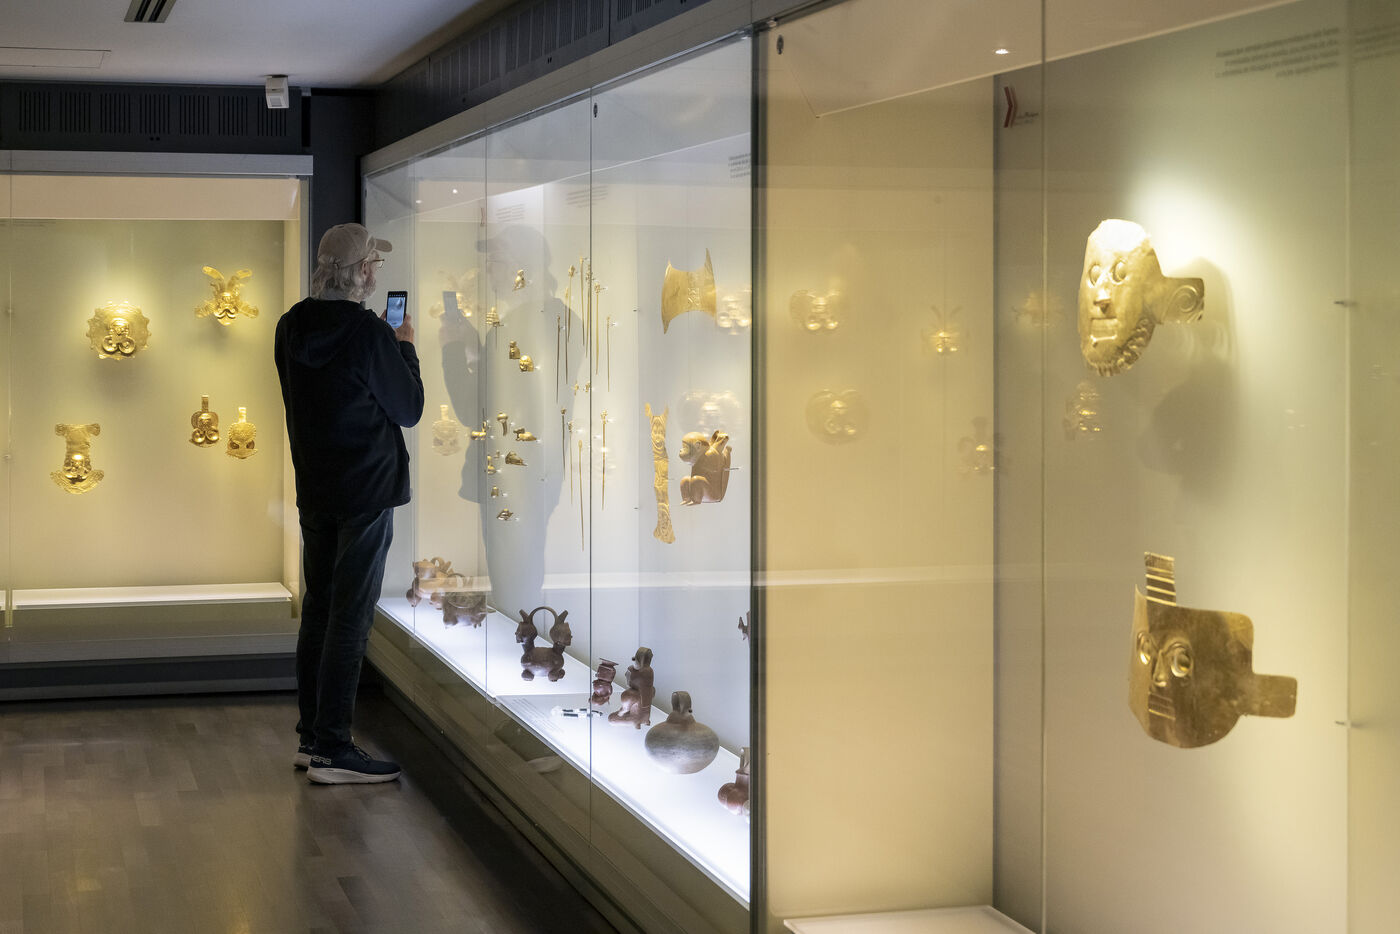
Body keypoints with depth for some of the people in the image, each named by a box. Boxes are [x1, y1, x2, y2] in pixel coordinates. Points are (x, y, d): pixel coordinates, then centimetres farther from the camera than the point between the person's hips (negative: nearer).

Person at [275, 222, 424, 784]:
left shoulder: (291, 327, 5)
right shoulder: (369, 333, -18)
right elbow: (410, 408, -8)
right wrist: (406, 347, 7)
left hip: (314, 489, 8)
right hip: (366, 490, -7)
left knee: (317, 611, 14)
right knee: (350, 618, -4)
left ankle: (310, 737, 21)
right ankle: (331, 750, -3)